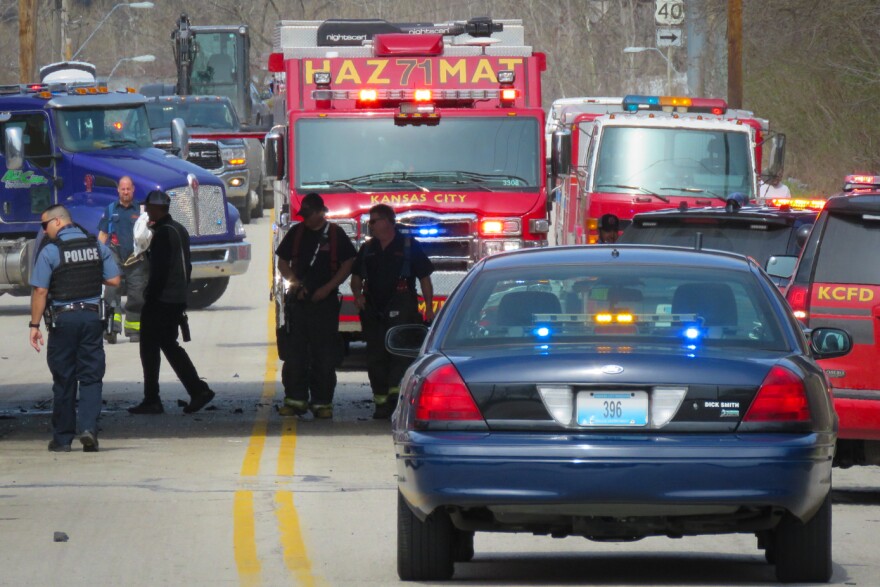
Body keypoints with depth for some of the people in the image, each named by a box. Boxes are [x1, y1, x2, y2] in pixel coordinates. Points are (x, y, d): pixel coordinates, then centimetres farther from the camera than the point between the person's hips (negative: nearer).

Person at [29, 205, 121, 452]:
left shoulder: (50, 250, -9)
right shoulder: (96, 246, 3)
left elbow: (40, 291, -11)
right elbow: (114, 280, 5)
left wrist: (34, 325, -6)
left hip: (63, 319, -3)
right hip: (92, 316, 3)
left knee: (63, 379, 6)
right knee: (91, 376, 6)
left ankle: (62, 438, 11)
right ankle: (88, 427, -12)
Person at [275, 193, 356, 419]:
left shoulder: (336, 234, 1)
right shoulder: (296, 233, 9)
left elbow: (347, 265, 1)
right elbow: (283, 262, 13)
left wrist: (327, 288, -9)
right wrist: (294, 281, -6)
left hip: (325, 301, -2)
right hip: (298, 300, 2)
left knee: (325, 356, -1)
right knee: (294, 353, -1)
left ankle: (322, 401, 3)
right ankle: (295, 399, 3)